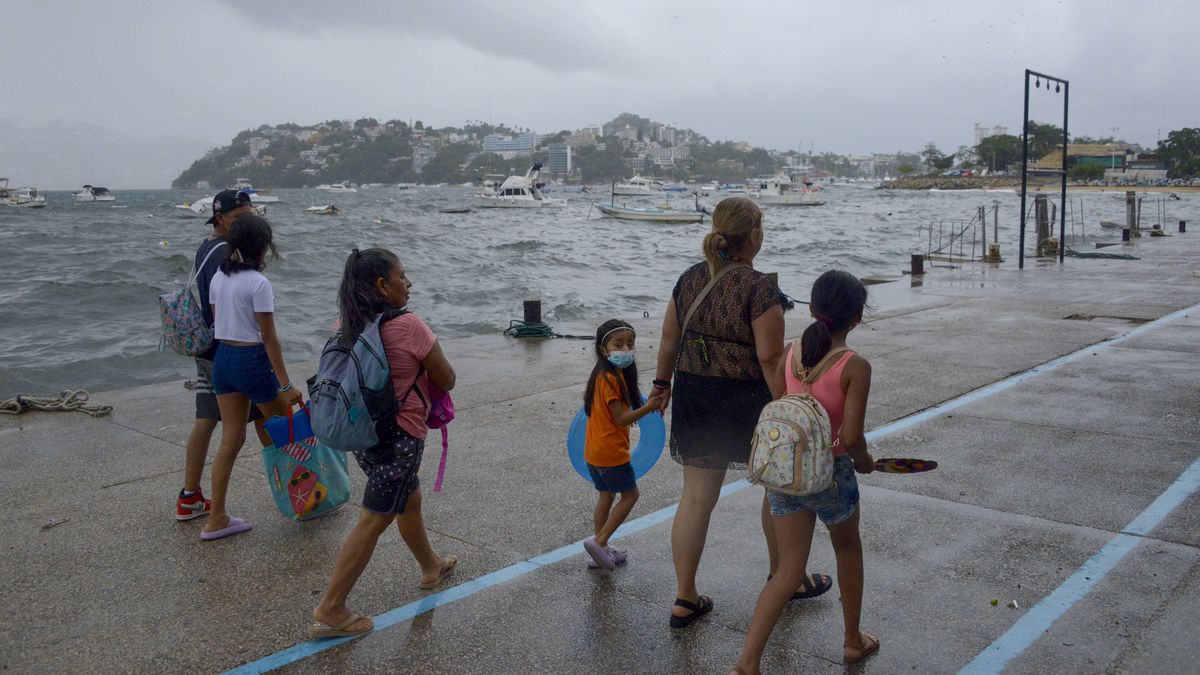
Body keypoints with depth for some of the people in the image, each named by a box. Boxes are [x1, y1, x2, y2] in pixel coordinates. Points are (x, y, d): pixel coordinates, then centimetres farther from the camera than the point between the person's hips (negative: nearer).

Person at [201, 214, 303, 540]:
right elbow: (269, 337, -16)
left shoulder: (218, 278, 7)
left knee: (231, 439, 10)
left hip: (223, 358, 7)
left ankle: (216, 519, 11)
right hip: (252, 360, -7)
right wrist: (286, 385, -13)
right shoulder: (258, 283, -16)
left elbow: (217, 323, 13)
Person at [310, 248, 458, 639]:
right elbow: (446, 380, -12)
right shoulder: (408, 326, -20)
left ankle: (431, 568, 48)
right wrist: (428, 394, 11)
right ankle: (330, 610, 6)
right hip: (398, 437, -8)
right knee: (373, 522, 1)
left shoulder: (348, 325, -1)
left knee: (410, 499, 27)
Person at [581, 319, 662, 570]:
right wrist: (648, 407, -25)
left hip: (594, 452, 9)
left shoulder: (601, 375, 6)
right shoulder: (611, 379, -23)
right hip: (611, 452, -9)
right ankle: (599, 541, 0)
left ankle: (601, 549, 24)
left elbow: (586, 396, 22)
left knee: (606, 495, 17)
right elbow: (621, 419, -23)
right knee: (630, 494, 4)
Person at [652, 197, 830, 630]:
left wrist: (663, 380, 23)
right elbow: (770, 358, -19)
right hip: (747, 401, -5)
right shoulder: (759, 288, -17)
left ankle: (685, 599, 14)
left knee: (696, 497, 10)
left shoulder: (689, 279, 2)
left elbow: (670, 338, 10)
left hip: (694, 397, 5)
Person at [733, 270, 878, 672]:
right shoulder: (855, 366, -16)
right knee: (848, 550, 25)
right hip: (829, 474, -4)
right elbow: (851, 435, -19)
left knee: (788, 572, 11)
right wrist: (864, 460, 2)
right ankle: (853, 640, 41)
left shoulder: (792, 353, -1)